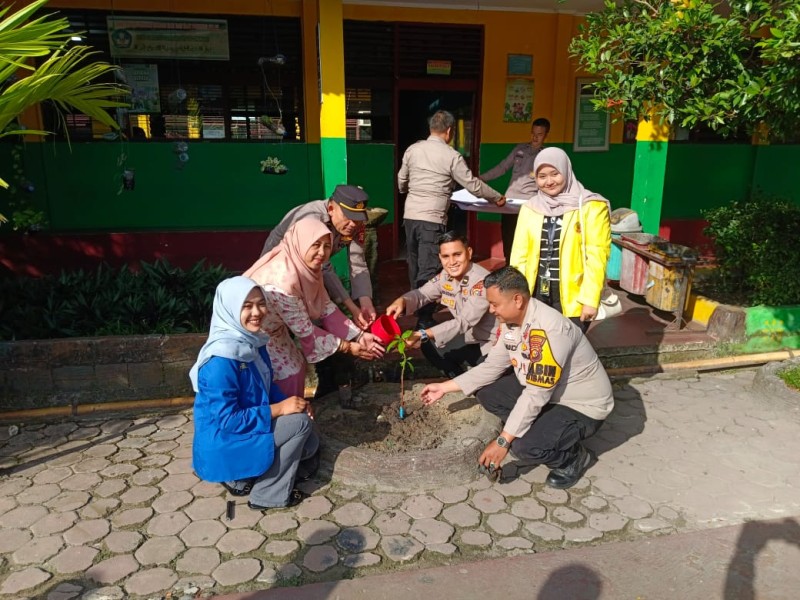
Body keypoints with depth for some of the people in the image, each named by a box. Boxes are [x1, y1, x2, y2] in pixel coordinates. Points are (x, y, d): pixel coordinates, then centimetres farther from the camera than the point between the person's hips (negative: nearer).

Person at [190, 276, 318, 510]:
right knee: (299, 422, -17)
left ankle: (242, 477, 14)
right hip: (223, 444, -9)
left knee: (310, 444, 11)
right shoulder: (221, 360, -28)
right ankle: (269, 495, -2)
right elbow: (226, 420, -27)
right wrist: (279, 409, -23)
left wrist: (289, 402, -8)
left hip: (247, 427, 9)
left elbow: (267, 386, 12)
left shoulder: (252, 341, -1)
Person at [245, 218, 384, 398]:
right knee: (289, 371, -5)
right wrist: (347, 347, -19)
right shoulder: (284, 280, -36)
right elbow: (304, 329, -27)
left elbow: (325, 306, -4)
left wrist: (359, 335, -8)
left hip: (273, 326, 8)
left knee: (295, 365, 12)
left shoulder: (306, 265, -12)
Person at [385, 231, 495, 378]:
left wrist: (423, 335, -42)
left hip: (493, 346, -8)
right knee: (429, 346, 5)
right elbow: (422, 293, 0)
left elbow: (464, 322, -33)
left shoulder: (482, 282, -27)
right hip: (471, 339, 8)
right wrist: (401, 301, -25)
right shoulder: (445, 275, -4)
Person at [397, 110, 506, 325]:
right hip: (432, 220, -5)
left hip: (410, 216, 5)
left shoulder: (412, 149, 7)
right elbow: (473, 185, -1)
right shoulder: (451, 156, -7)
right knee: (428, 272, -3)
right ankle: (424, 320, -2)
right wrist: (497, 198, 14)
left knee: (415, 266, 19)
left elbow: (401, 182, 18)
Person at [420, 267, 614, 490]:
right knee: (486, 392, -1)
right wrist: (445, 387, 2)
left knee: (525, 446, -28)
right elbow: (491, 366, 4)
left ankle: (574, 457, 2)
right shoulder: (511, 321, -5)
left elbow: (536, 395, -33)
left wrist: (503, 441, -29)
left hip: (583, 406, -8)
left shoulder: (548, 330, -33)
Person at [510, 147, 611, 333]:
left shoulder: (591, 207, -4)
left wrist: (590, 299, -14)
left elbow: (597, 256, -8)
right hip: (536, 292, 4)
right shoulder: (529, 208, 8)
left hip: (572, 297, -4)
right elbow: (519, 255, 7)